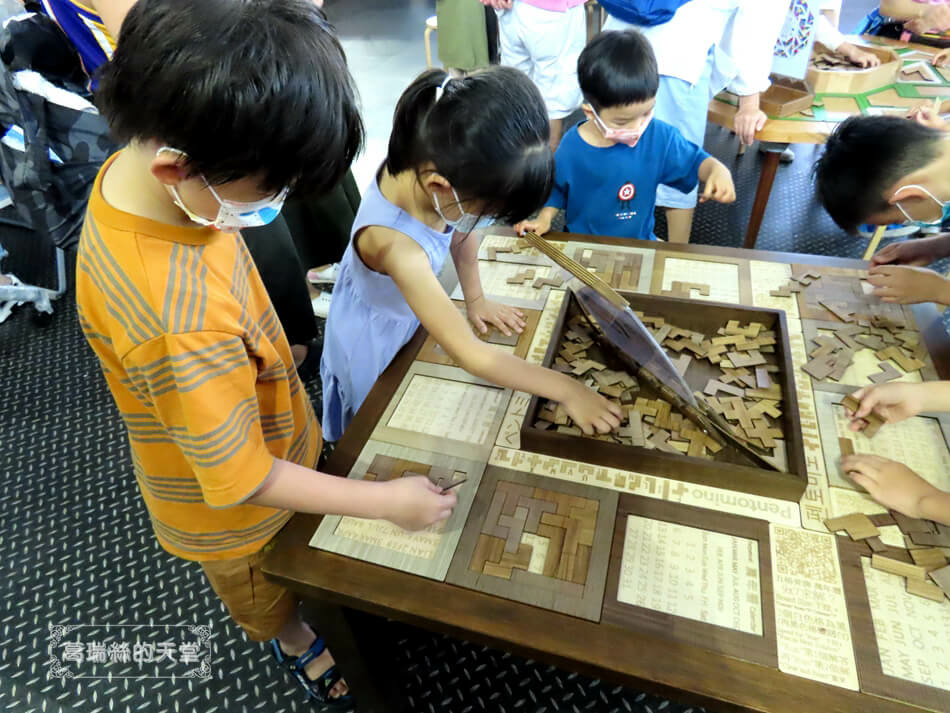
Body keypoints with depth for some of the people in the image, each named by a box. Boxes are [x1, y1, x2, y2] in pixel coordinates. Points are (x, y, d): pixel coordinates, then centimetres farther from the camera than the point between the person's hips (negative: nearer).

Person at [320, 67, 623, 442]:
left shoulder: (424, 162, -25)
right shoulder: (396, 245, -46)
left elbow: (461, 233, -1)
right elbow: (468, 354, -42)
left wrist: (475, 299, 4)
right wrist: (568, 390, -35)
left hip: (408, 320, 6)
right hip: (375, 345, -6)